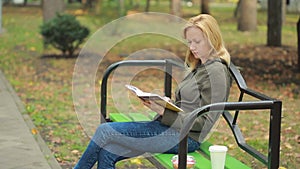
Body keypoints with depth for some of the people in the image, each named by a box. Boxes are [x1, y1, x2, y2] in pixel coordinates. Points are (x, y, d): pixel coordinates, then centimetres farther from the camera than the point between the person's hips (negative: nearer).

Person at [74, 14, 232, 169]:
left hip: (184, 136, -9)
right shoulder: (198, 66, 17)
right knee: (106, 152, -3)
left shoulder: (216, 71, -12)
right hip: (169, 126, 9)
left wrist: (164, 112, -21)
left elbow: (205, 122, -17)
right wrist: (161, 104, 0)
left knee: (105, 131, -11)